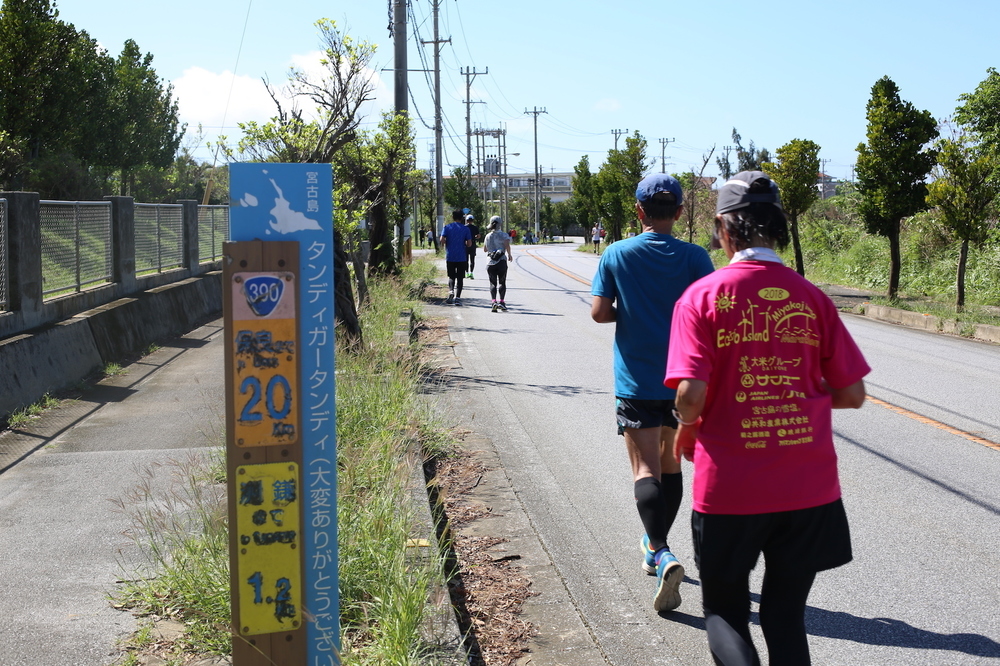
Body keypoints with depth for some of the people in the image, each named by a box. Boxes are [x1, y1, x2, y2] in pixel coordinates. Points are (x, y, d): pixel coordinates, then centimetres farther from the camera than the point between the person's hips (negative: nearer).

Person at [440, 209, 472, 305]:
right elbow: (469, 244, -4)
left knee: (451, 276, 15)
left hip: (450, 257, 1)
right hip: (461, 257, -1)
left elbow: (442, 240, -10)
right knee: (459, 278, 5)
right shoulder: (465, 229, 1)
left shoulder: (447, 228, 2)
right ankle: (457, 297, -4)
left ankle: (451, 291, -10)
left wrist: (446, 243, 11)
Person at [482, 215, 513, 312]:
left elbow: (484, 249, 18)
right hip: (501, 262, -3)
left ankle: (494, 301, -12)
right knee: (502, 282, 6)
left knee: (493, 283, 4)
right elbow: (507, 245, -17)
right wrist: (509, 255, -3)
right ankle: (501, 301, -4)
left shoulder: (488, 236, 10)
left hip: (491, 263, 3)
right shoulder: (503, 235, -3)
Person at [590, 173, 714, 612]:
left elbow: (599, 312, -5)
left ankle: (662, 554, -24)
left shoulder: (616, 255, -4)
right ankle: (655, 547, 32)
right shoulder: (694, 257, -4)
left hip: (636, 380, -2)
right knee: (670, 465, 18)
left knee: (645, 468, -4)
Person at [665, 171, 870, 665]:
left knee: (724, 614, 15)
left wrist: (686, 430, 4)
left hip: (728, 489, -2)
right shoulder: (811, 298, 1)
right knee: (785, 616, 18)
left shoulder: (702, 297, -7)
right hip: (809, 489, 3)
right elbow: (852, 394, 3)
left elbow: (691, 394, -17)